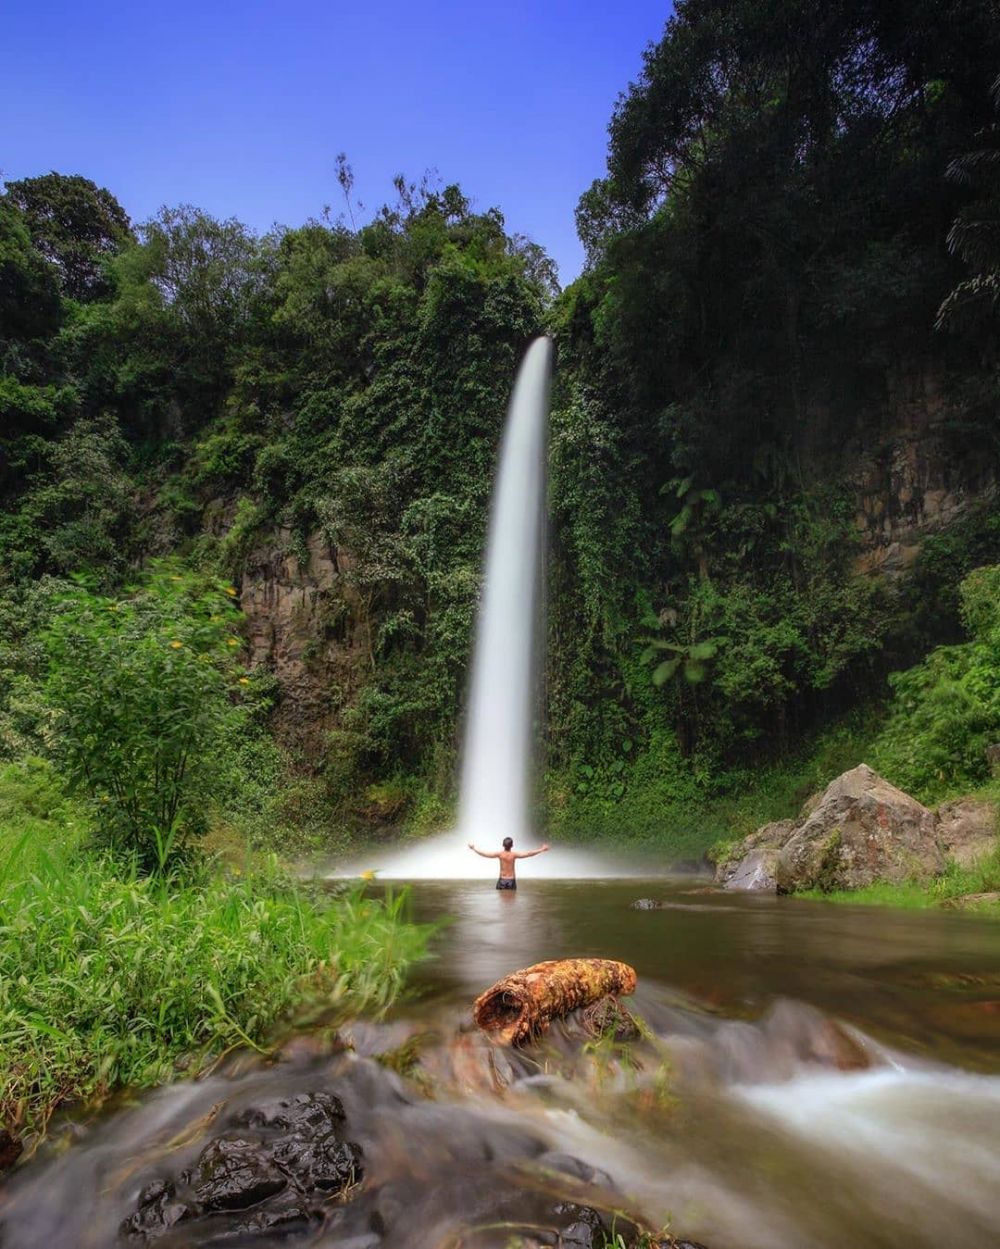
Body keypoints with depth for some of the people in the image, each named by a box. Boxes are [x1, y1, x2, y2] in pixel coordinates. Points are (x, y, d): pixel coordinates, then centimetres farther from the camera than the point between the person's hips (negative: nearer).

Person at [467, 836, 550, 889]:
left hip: (502, 880, 1)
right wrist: (541, 850, -5)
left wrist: (474, 848, 5)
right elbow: (529, 853, -12)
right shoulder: (514, 854, -12)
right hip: (511, 880, 0)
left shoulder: (499, 854, -9)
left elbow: (484, 854, -7)